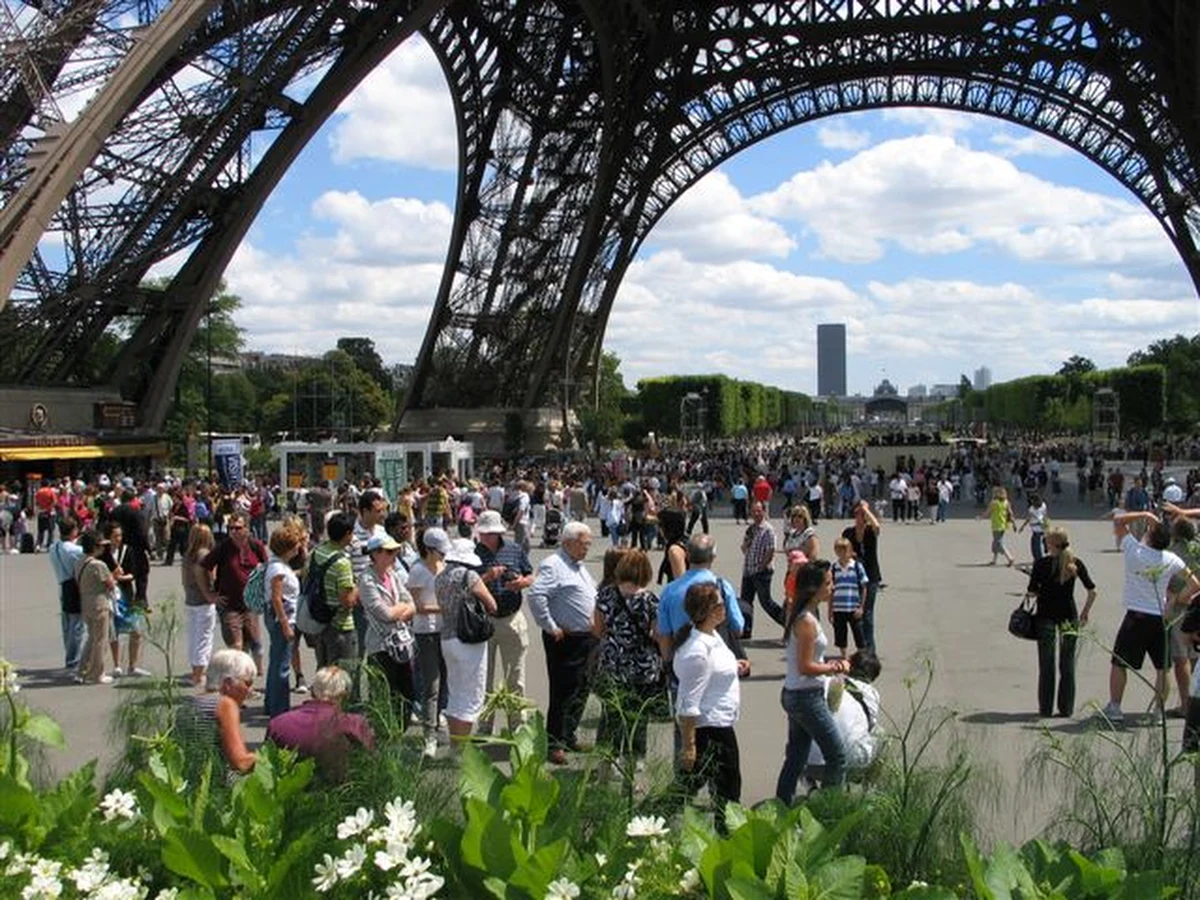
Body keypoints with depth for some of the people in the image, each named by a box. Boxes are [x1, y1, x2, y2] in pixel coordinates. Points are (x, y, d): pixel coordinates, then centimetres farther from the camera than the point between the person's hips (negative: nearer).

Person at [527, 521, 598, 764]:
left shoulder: (579, 566, 17)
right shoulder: (552, 566, -14)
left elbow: (592, 595, 30)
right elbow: (536, 595, -26)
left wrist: (596, 623, 17)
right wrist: (550, 627, -21)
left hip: (586, 638, 9)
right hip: (565, 640, -9)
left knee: (581, 690, 13)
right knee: (563, 691, -6)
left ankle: (568, 737, 24)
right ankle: (554, 744, 1)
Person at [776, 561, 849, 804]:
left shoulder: (802, 616, 8)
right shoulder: (807, 622, -21)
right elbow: (805, 667, -21)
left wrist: (830, 662, 3)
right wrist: (835, 669, -9)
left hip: (794, 695, 10)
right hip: (807, 697, -10)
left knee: (796, 758, 16)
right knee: (837, 757, 2)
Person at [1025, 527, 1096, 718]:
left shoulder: (1041, 563, -8)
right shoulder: (1076, 563, 1)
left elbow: (1032, 592, -8)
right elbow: (1092, 591, 1)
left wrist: (1029, 594, 14)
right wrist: (1085, 612, 11)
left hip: (1046, 616, -2)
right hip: (1069, 616, 2)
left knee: (1046, 665, 6)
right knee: (1068, 665, 10)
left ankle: (1045, 708, 10)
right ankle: (1066, 709, 12)